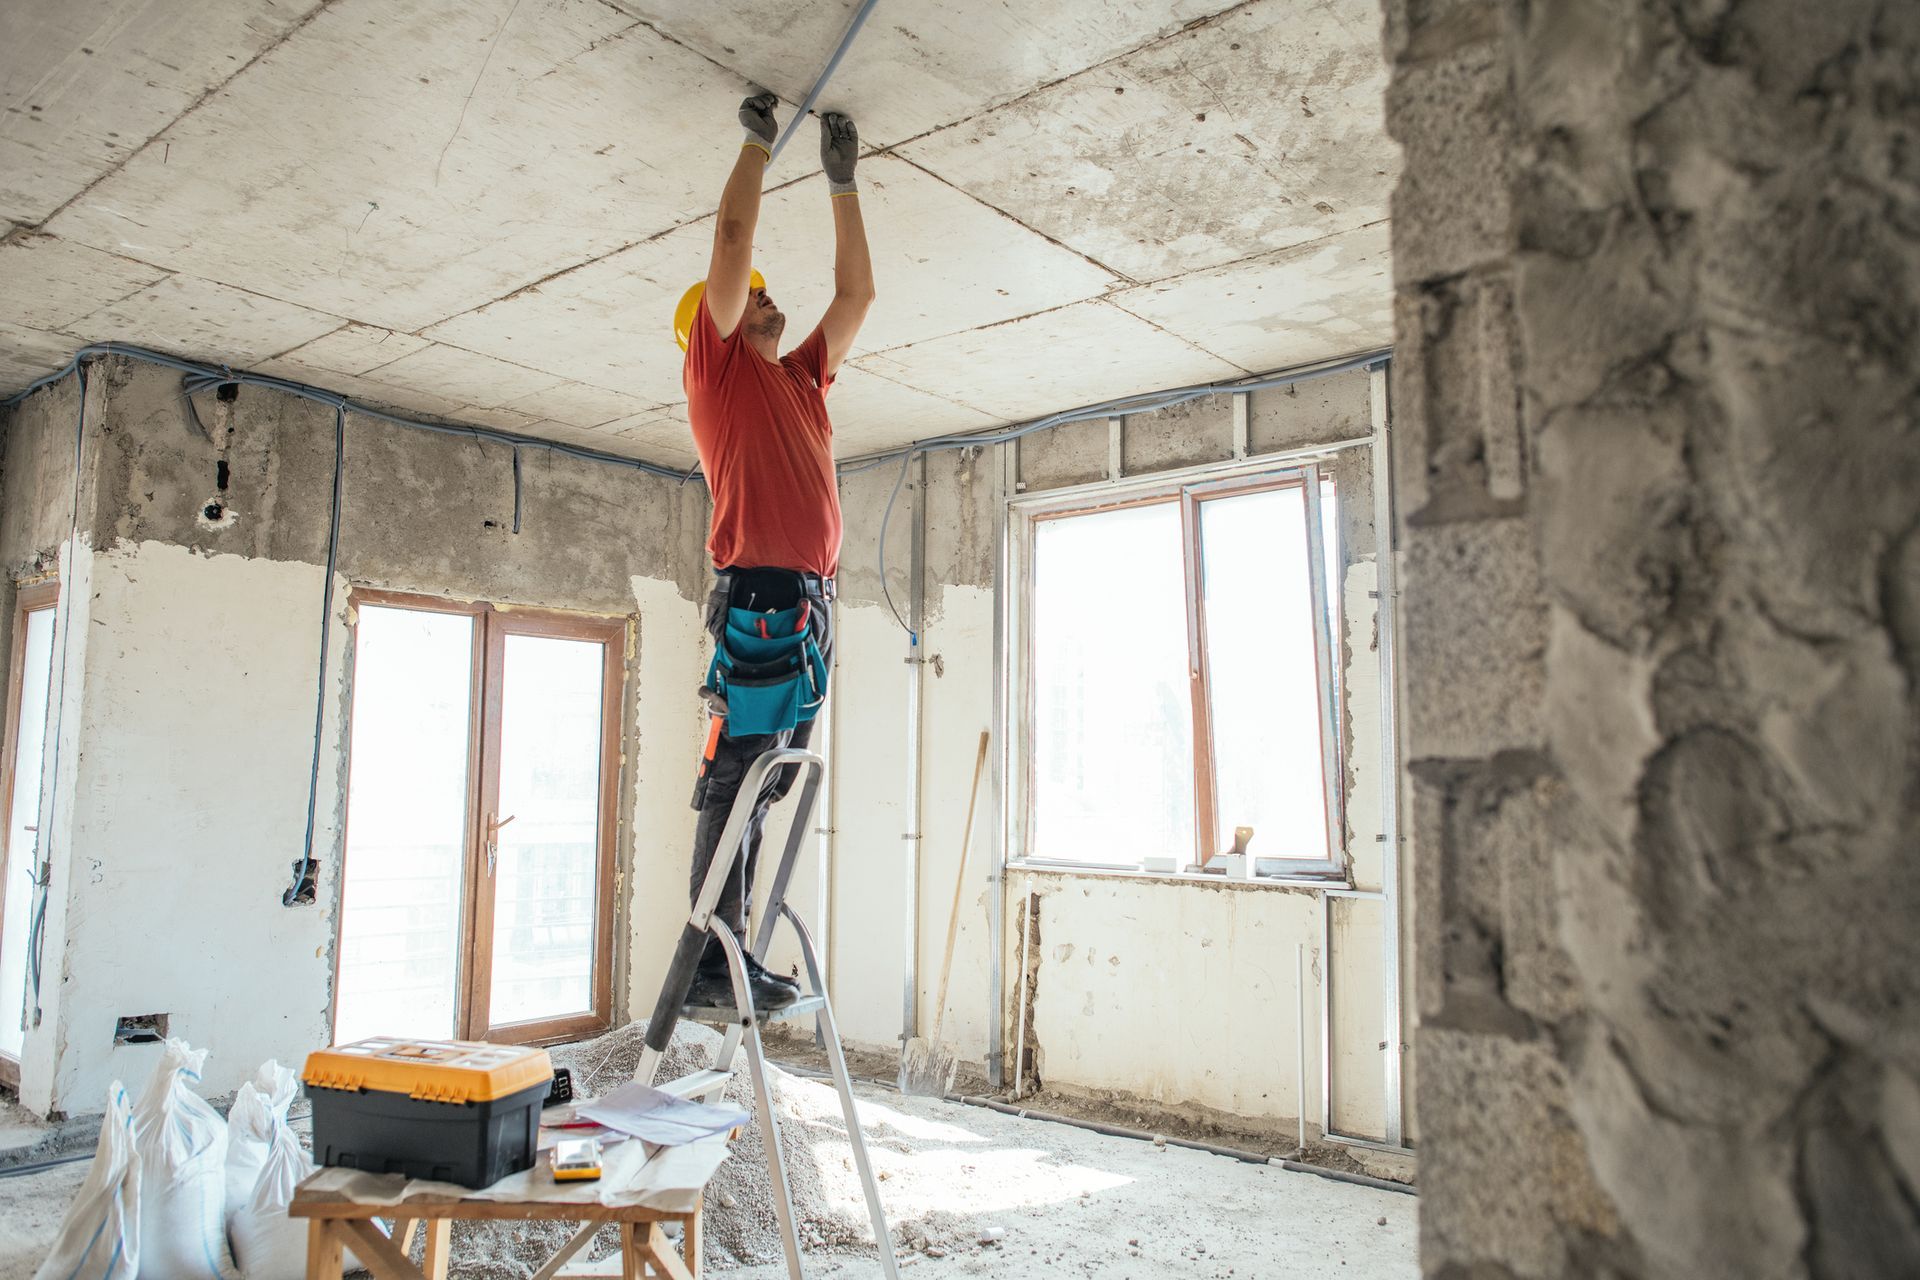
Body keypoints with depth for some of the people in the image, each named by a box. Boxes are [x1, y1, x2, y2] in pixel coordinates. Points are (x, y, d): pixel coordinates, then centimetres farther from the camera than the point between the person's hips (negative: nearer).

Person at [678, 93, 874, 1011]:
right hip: (759, 591, -7)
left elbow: (857, 291, 30)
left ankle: (731, 954, 10)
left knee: (764, 784, 6)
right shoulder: (716, 365, 9)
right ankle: (709, 959, -6)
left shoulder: (803, 376, 27)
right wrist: (758, 141, 15)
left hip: (813, 598, 7)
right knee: (737, 774, -10)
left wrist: (842, 181, 32)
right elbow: (732, 239, 5)